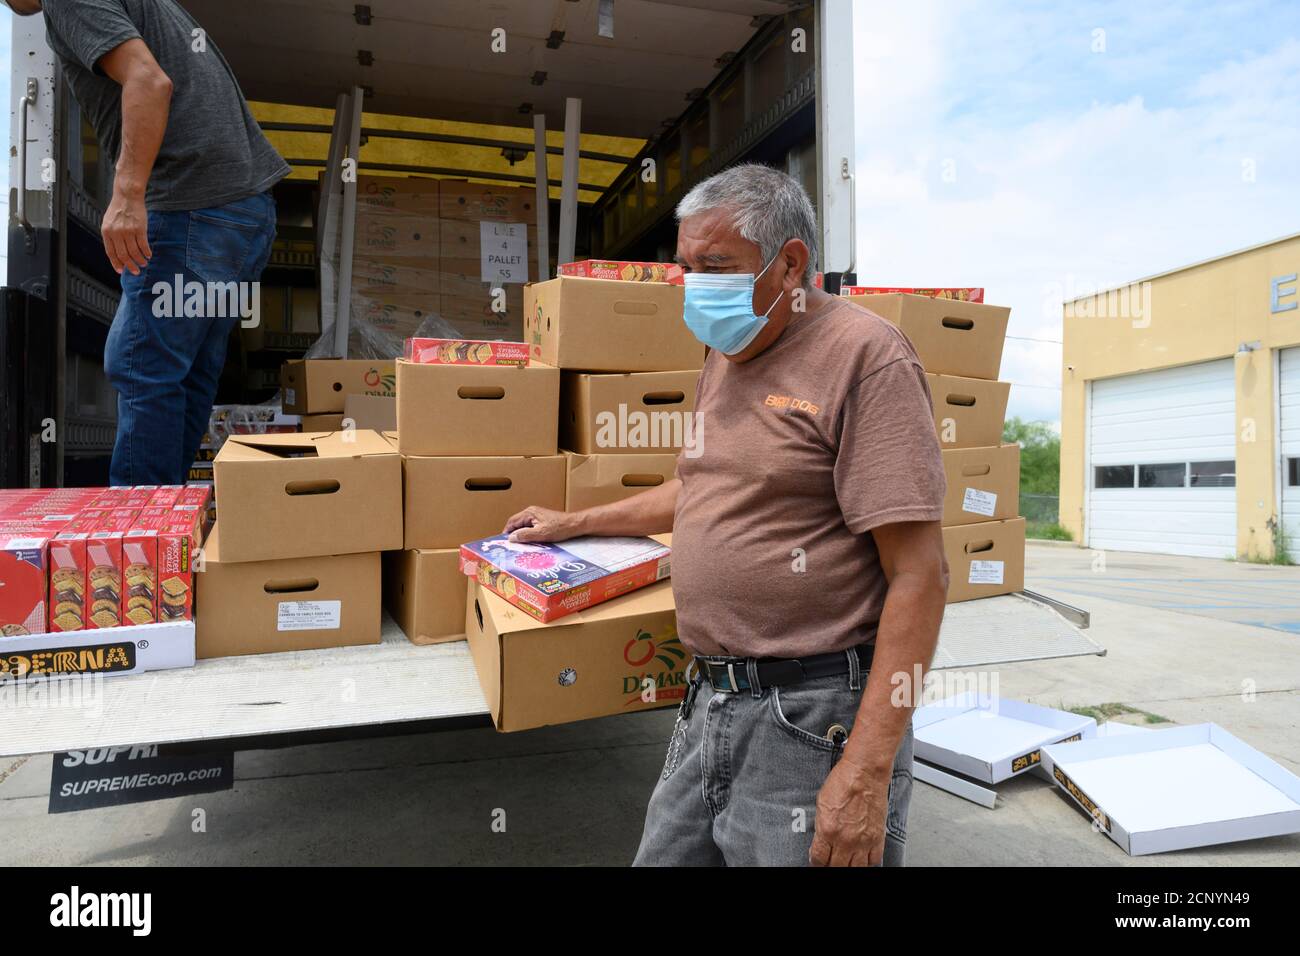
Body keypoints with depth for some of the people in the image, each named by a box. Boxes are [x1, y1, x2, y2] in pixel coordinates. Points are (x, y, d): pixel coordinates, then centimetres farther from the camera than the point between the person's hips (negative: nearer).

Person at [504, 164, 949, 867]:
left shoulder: (863, 353, -14)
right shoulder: (725, 355, 12)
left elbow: (919, 574, -19)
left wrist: (867, 773, -22)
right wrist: (575, 523, 29)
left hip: (811, 722, -8)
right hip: (706, 706, 8)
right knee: (665, 854, 18)